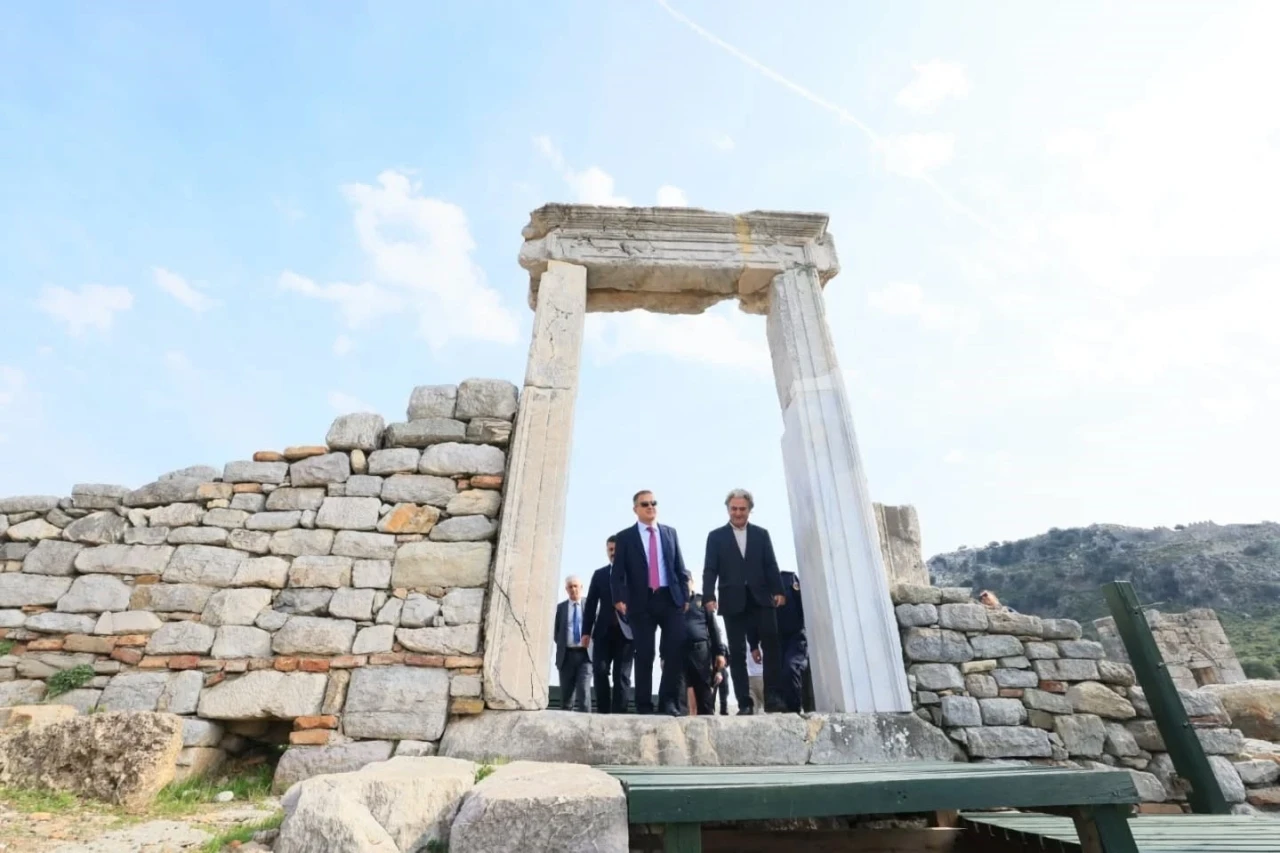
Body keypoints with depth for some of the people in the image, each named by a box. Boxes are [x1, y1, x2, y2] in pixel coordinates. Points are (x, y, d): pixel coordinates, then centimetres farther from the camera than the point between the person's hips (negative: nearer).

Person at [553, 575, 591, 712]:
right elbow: (556, 630, 12)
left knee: (584, 689, -13)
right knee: (566, 692, 6)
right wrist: (561, 645, 1)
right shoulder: (560, 607, 11)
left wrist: (590, 636, -9)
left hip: (585, 653, -2)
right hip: (566, 655, 2)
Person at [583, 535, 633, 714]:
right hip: (603, 630, 2)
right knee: (600, 670, -5)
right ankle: (603, 712, 5)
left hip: (625, 630, -2)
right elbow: (591, 604, 10)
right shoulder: (599, 574, 14)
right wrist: (587, 631, 2)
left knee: (621, 675, 0)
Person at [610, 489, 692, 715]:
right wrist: (620, 599, -12)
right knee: (644, 655, 1)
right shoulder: (625, 537, 6)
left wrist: (685, 595, 4)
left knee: (676, 649, -5)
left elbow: (680, 567, 13)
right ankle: (644, 706, 10)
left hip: (671, 599, 2)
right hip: (641, 602, -2)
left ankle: (668, 701, 5)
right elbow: (617, 573, 1)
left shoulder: (670, 533, 14)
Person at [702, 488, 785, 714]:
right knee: (737, 653, 2)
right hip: (733, 602, -1)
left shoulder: (762, 534, 13)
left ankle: (772, 697, 6)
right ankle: (745, 703, 7)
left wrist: (778, 590, -7)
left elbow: (771, 566, 8)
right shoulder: (716, 536, 8)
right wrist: (709, 596, -13)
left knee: (771, 647, -4)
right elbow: (710, 570, 0)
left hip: (761, 599, 1)